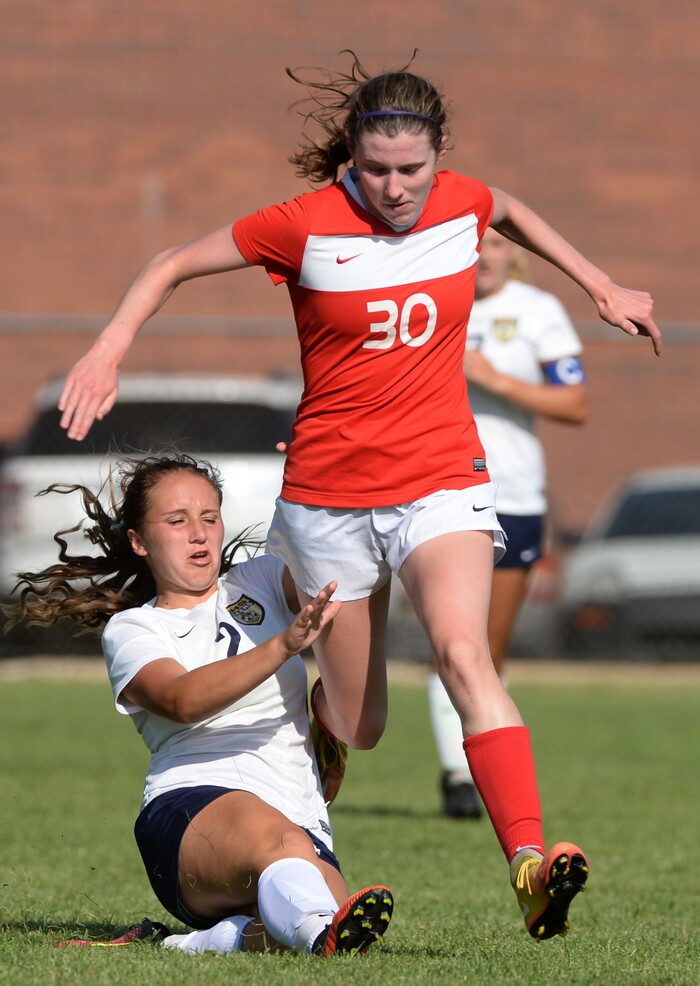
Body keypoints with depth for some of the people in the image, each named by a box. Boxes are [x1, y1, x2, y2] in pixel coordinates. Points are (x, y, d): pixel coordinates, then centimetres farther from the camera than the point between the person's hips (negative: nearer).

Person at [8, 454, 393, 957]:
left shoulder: (261, 581, 24)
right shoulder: (130, 629, 11)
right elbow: (183, 700, -12)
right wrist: (284, 646, -26)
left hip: (303, 819, 4)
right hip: (191, 805, -4)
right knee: (277, 839, -41)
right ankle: (322, 931, -68)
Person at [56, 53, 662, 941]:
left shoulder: (462, 205, 0)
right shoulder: (307, 226, -10)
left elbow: (512, 212, 26)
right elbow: (173, 265, 1)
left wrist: (600, 285, 25)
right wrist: (109, 349, -11)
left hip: (442, 482, 1)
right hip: (329, 494, -1)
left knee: (463, 651, -27)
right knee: (356, 727, 5)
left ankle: (530, 862, -41)